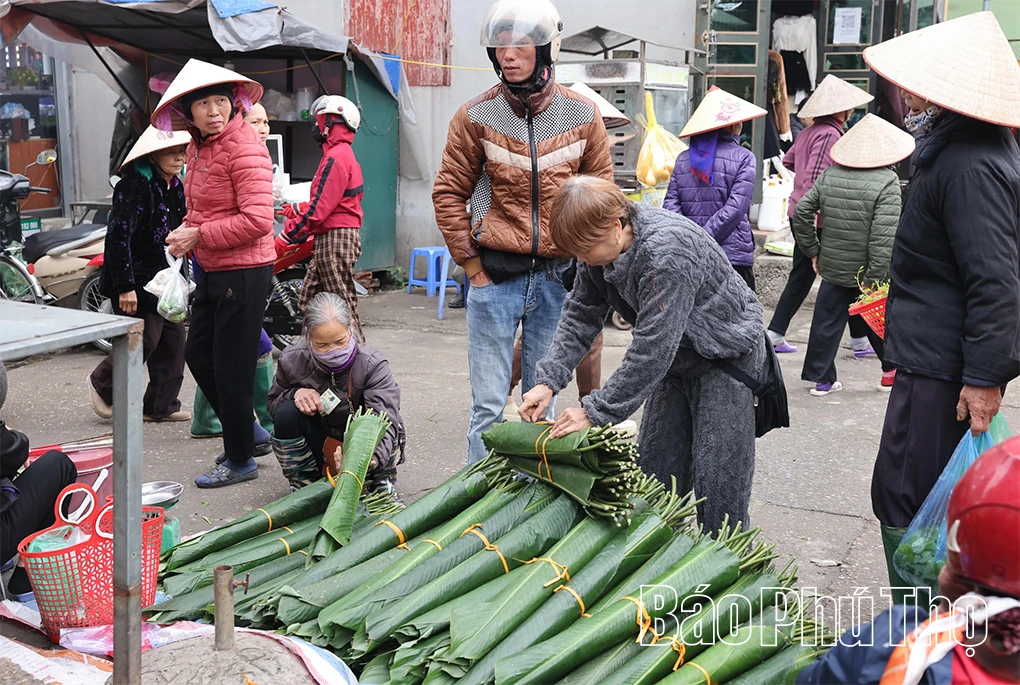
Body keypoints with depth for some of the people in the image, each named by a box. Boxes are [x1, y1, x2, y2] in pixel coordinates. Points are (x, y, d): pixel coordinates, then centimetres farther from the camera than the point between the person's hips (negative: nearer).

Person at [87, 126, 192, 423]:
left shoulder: (177, 185, 9)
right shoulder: (135, 186, -18)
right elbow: (119, 236, -22)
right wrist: (125, 286, -25)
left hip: (165, 276, 8)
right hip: (137, 279, -8)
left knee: (173, 339, 7)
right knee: (145, 340, -6)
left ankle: (161, 405, 17)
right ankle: (103, 383, 20)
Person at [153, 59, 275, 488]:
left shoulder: (244, 146, -18)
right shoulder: (198, 147, 10)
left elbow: (257, 220, -25)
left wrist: (198, 235, -17)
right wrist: (185, 232, 1)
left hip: (244, 272, -10)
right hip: (212, 271, 10)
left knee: (232, 368, 0)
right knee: (198, 355, 19)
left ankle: (240, 461, 17)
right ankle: (247, 432, 34)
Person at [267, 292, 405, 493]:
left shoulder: (372, 364, -23)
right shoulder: (292, 361, -16)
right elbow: (273, 403, 3)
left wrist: (372, 458, -58)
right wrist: (295, 393, -23)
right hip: (321, 448, 2)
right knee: (287, 413, -26)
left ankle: (382, 480, -3)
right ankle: (303, 483, -6)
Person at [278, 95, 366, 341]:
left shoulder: (336, 157, -15)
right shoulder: (345, 154, 19)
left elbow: (320, 208, -20)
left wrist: (287, 236, -15)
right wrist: (298, 210, 22)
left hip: (335, 238, -11)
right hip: (330, 240, 11)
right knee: (308, 301, 13)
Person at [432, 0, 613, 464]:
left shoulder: (582, 116, 1)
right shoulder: (476, 117, -3)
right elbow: (449, 194, 2)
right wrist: (472, 264, -3)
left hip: (556, 278, 2)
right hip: (495, 276, -1)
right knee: (489, 406, -1)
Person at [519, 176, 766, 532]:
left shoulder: (668, 251, -35)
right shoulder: (602, 245, -10)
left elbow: (652, 348, -35)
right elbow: (580, 315, -1)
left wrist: (596, 411, -30)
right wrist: (548, 379, -14)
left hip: (728, 354, -8)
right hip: (677, 356, 8)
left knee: (717, 476, -7)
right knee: (657, 465, 11)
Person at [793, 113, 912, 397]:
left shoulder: (829, 175, 0)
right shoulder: (887, 181, -15)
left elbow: (801, 212, 3)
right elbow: (883, 236, -22)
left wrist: (813, 251, 11)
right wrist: (875, 278, -20)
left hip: (833, 269, 3)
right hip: (866, 272, -3)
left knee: (827, 323, 10)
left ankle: (821, 378, 14)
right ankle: (892, 368, 32)